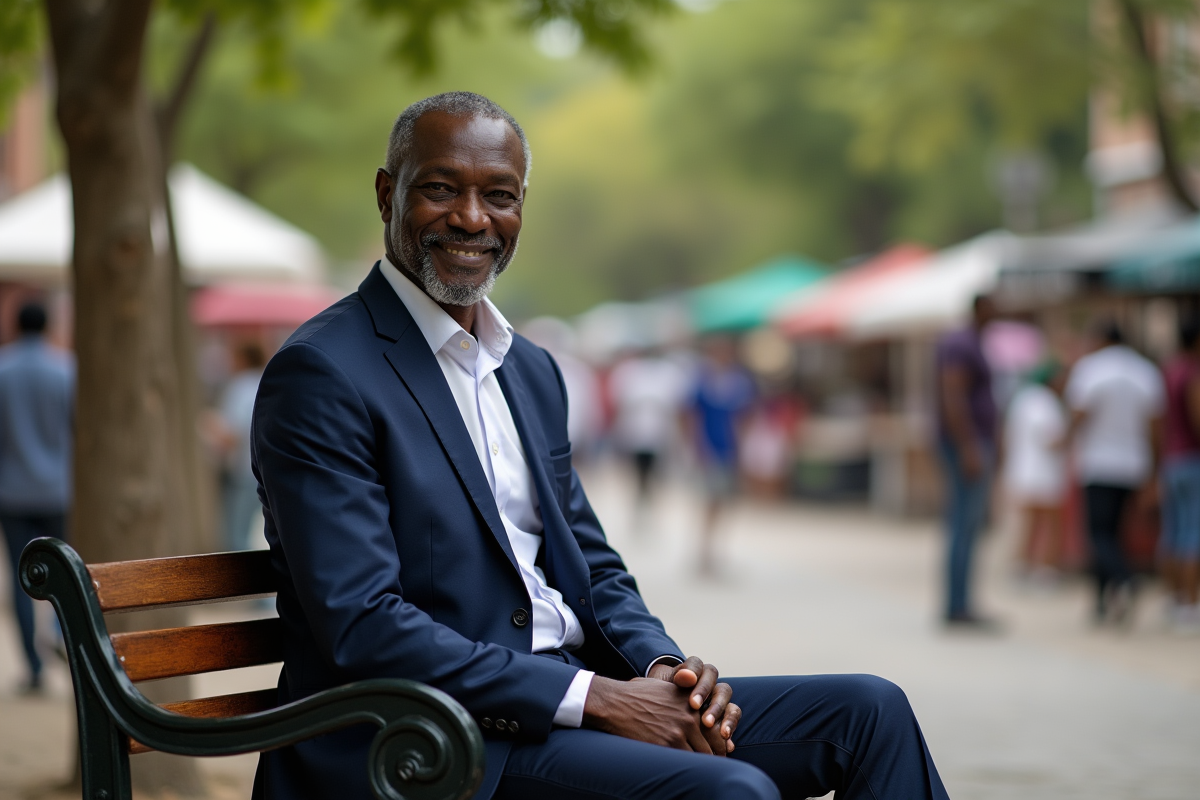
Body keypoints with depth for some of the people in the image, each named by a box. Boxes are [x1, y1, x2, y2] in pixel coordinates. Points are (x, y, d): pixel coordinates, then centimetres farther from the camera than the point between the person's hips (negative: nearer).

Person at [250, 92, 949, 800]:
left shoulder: (534, 370, 16)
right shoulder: (320, 375, -11)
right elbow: (362, 628, -18)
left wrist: (660, 665, -2)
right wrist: (595, 697, -20)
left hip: (571, 694, 8)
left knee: (868, 710, -2)